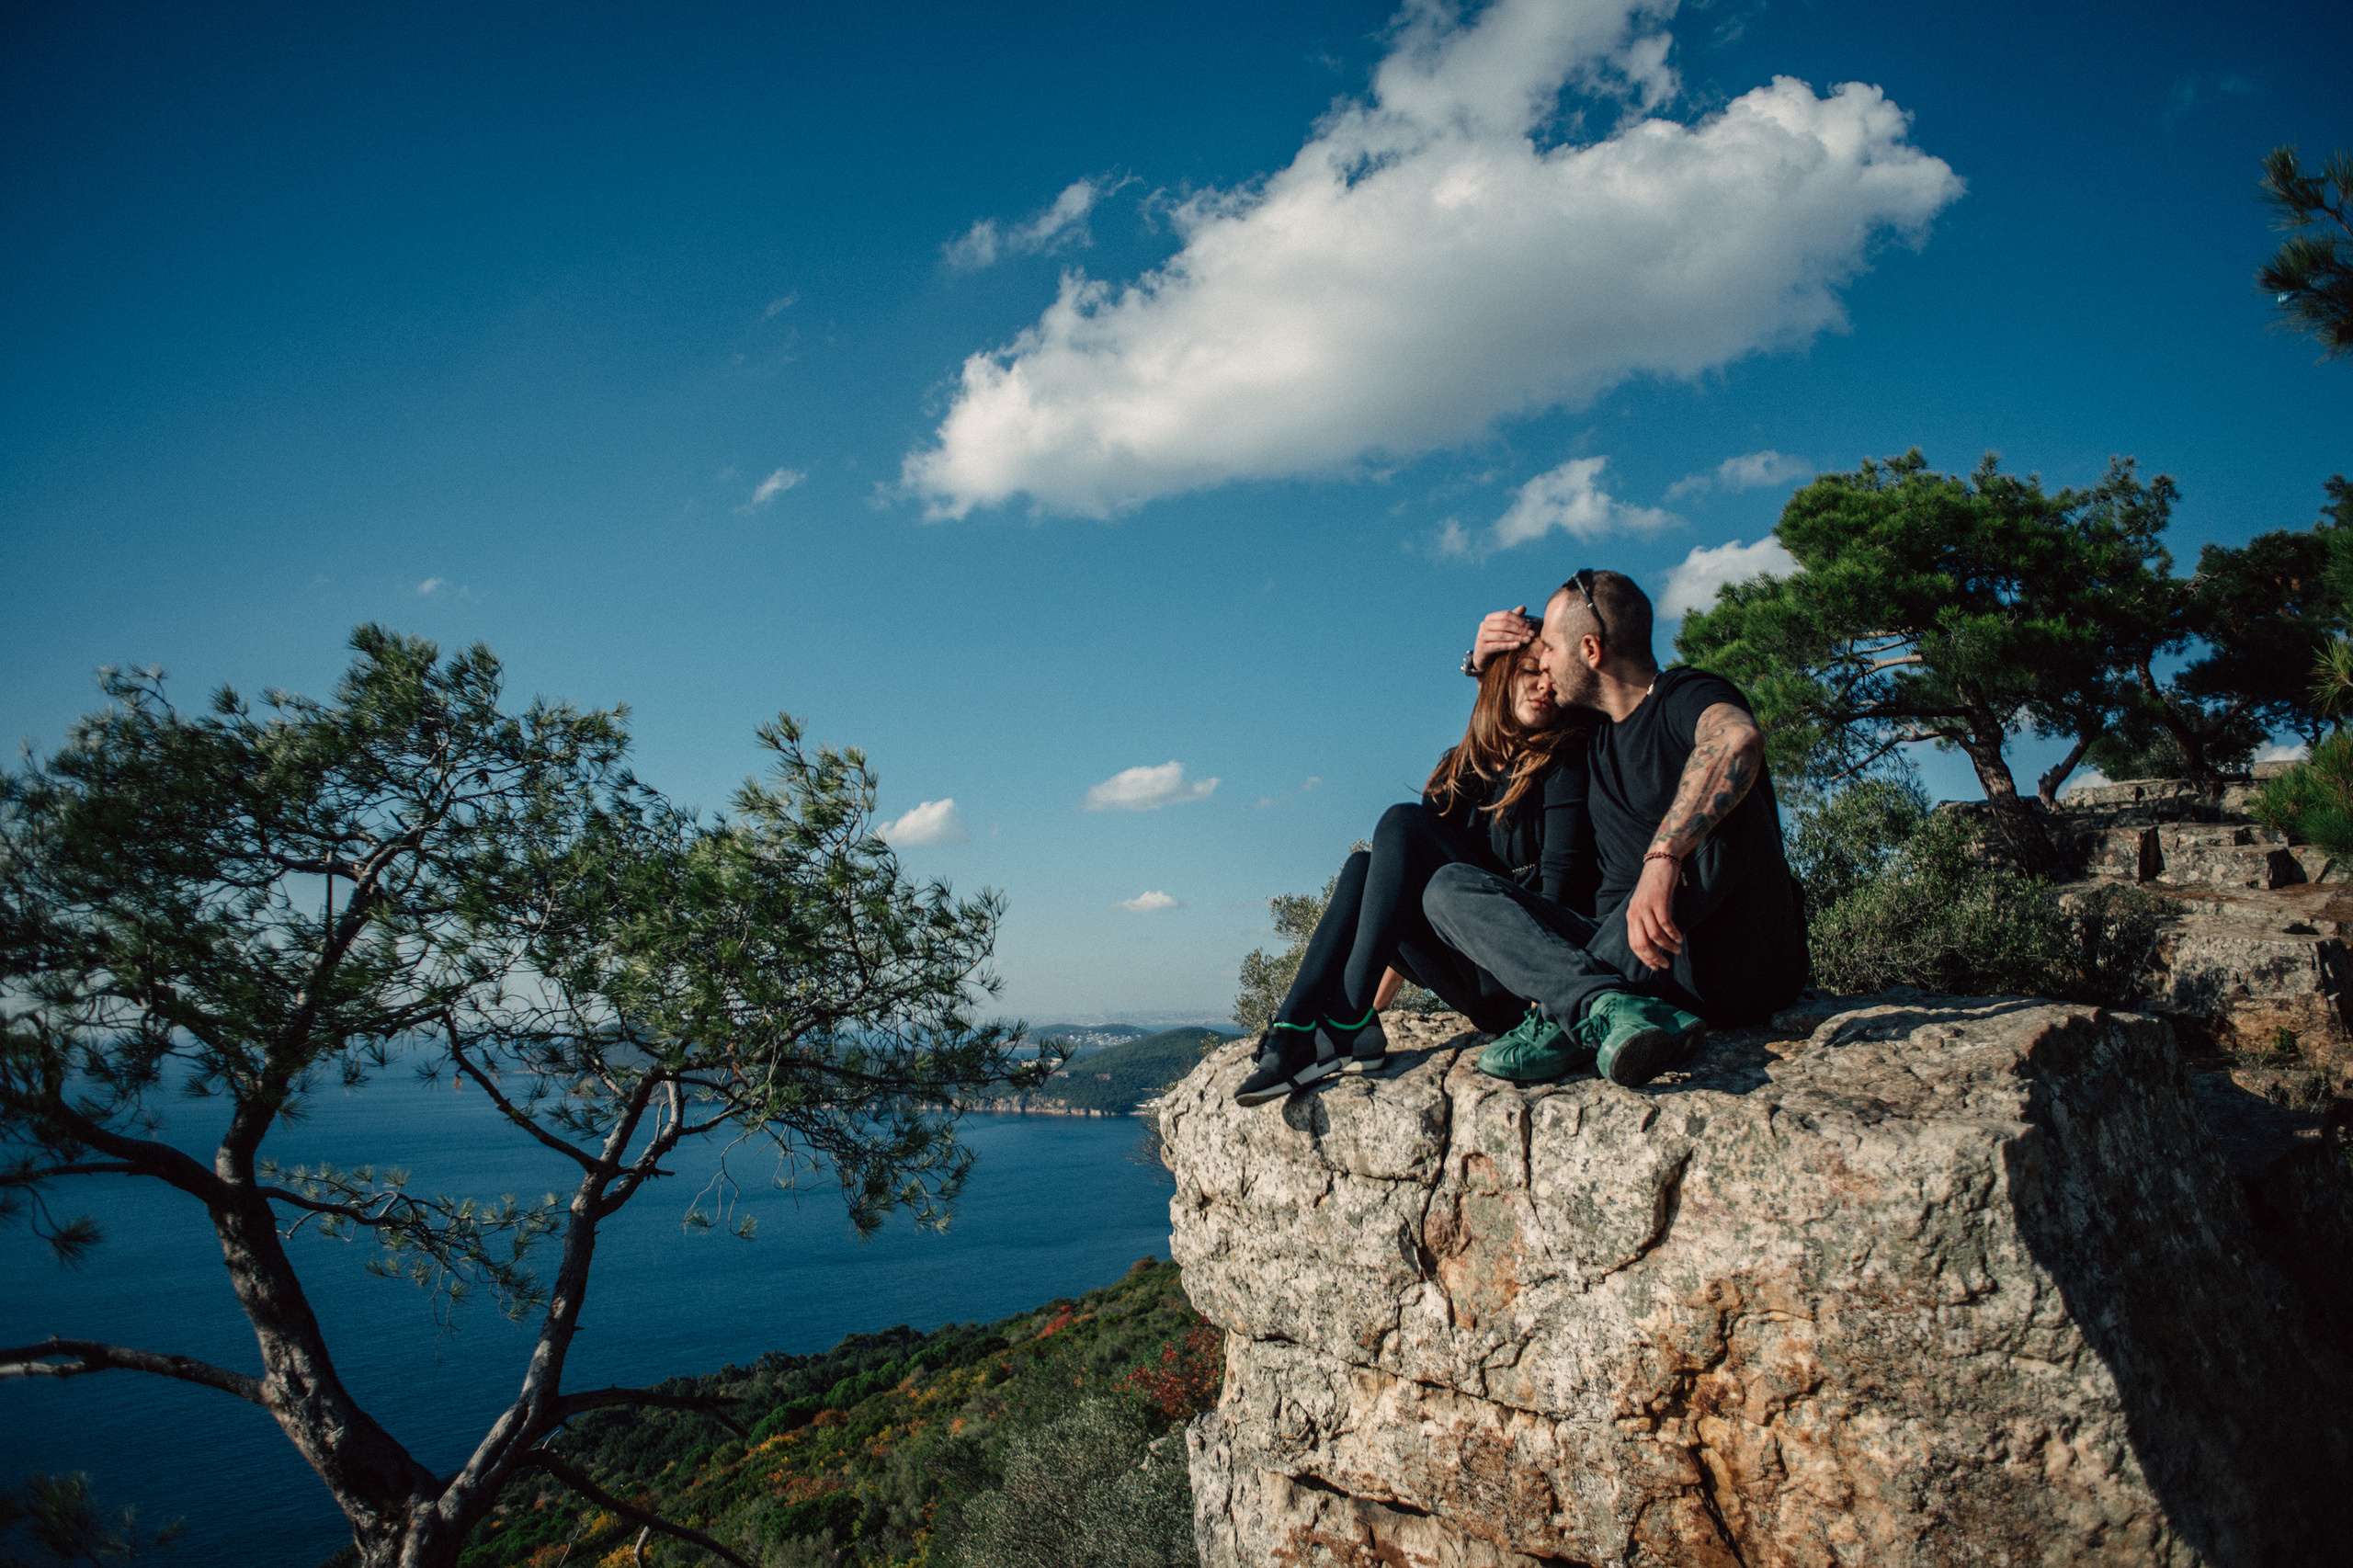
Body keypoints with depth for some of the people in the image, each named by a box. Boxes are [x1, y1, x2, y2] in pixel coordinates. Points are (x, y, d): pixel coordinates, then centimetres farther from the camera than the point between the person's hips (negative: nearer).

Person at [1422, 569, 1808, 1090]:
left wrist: (1662, 857, -42)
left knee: (1714, 815, -32)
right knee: (1448, 887, -7)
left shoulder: (1685, 698, -6)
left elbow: (1738, 738, -31)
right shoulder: (1591, 732, 17)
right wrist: (1483, 664, 16)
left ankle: (1571, 1018, -33)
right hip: (1626, 961, 7)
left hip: (1737, 965, -6)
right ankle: (1613, 1007, -34)